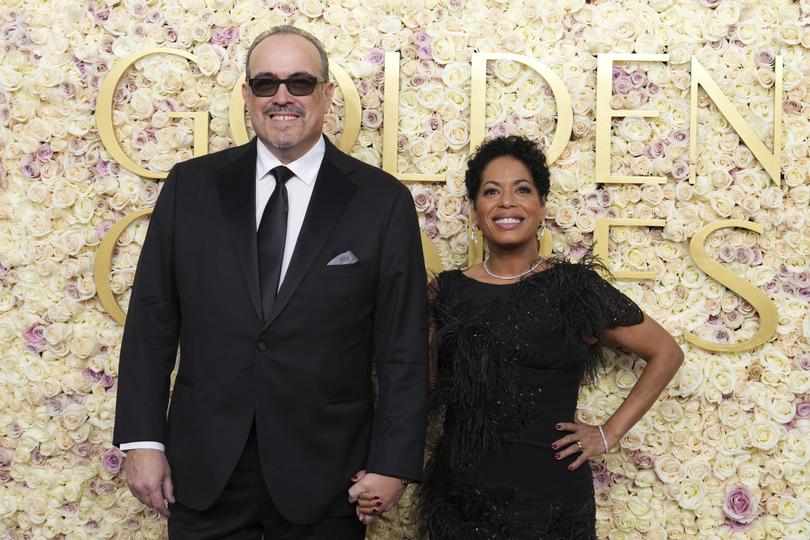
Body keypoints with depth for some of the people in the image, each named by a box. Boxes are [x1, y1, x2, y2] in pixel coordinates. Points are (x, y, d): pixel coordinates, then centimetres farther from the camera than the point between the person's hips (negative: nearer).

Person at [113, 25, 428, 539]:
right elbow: (152, 320, 3)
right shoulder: (191, 186, 2)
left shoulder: (382, 200, -4)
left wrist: (392, 462, -5)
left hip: (324, 475, -1)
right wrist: (143, 440, -1)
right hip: (204, 468, 2)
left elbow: (404, 345, -3)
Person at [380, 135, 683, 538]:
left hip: (549, 502, -2)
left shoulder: (574, 287, -6)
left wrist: (609, 434, -2)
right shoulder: (448, 291, 2)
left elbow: (666, 353, 2)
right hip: (457, 499, 2)